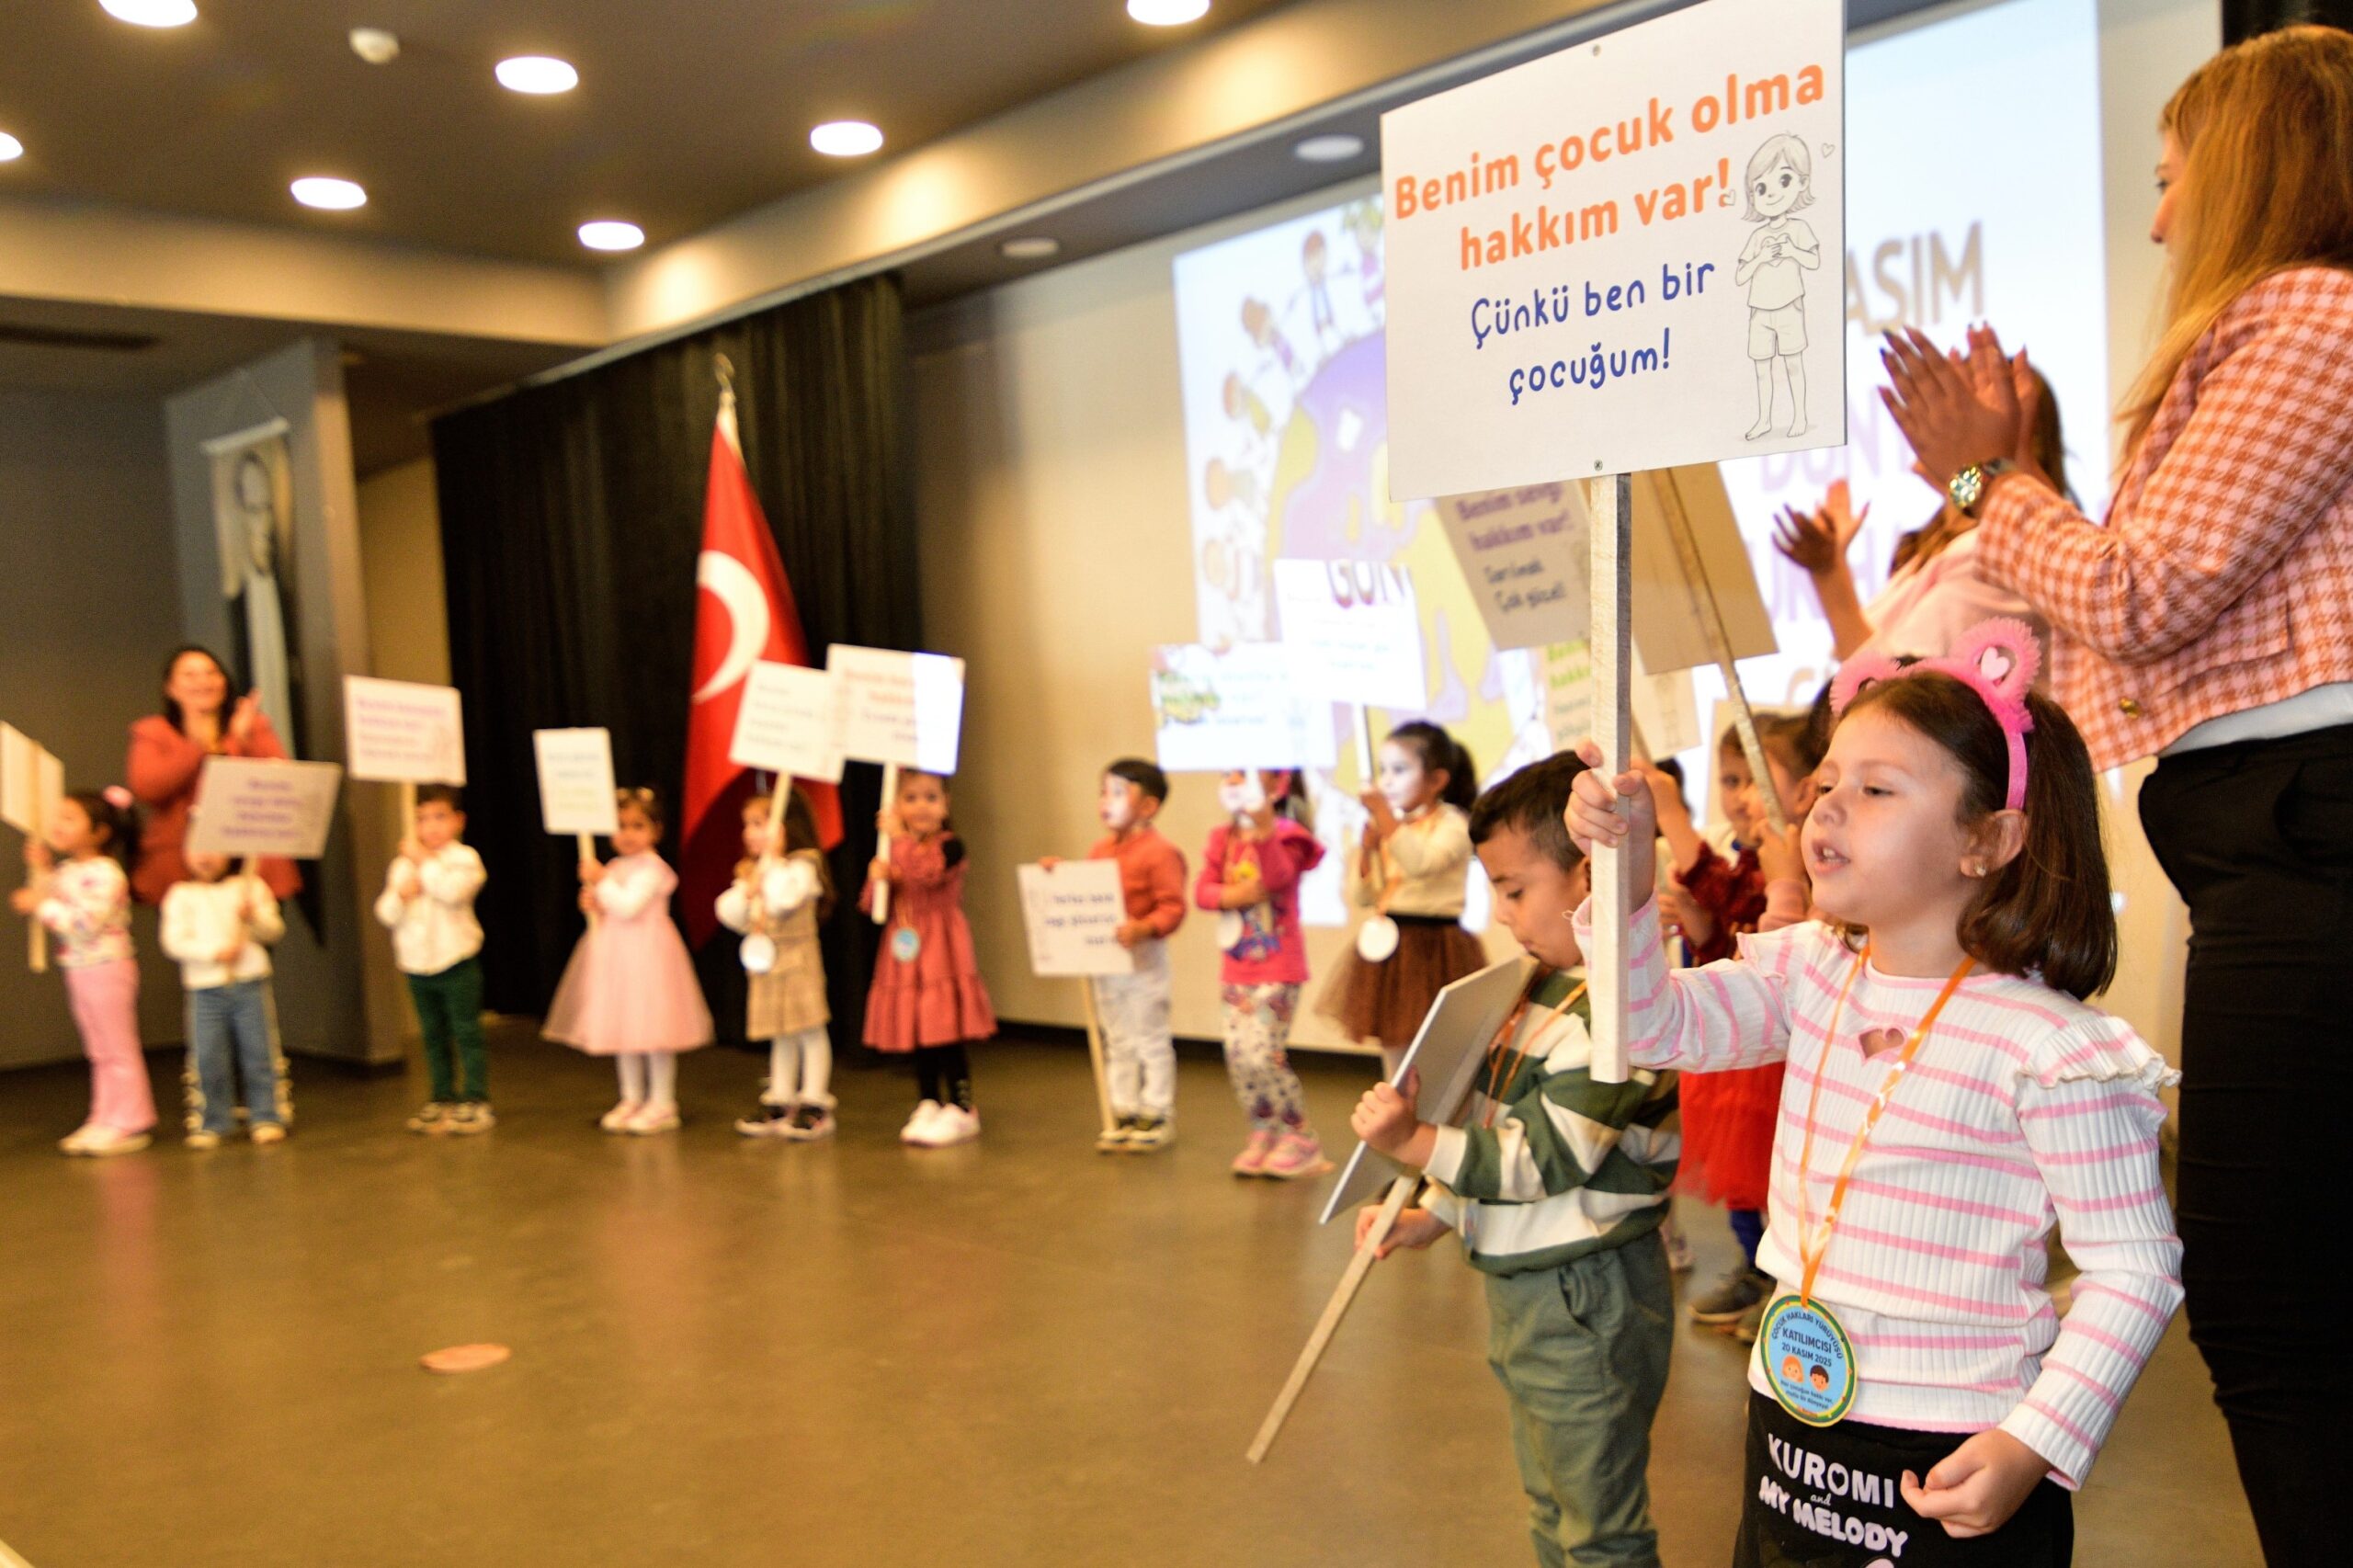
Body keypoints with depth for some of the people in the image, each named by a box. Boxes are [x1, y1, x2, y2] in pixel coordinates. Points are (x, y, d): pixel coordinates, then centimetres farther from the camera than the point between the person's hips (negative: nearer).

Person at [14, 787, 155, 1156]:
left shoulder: (105, 874, -18)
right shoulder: (66, 872, 10)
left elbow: (86, 922, -26)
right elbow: (53, 913, 13)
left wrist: (42, 905, -21)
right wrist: (41, 873, 7)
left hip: (107, 969, -9)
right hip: (79, 970, 9)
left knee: (118, 1049, -1)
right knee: (99, 1052, 14)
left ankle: (131, 1124, 6)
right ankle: (106, 1120, 21)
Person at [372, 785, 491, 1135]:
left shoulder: (464, 858, -6)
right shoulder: (402, 864, 9)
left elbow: (453, 890, -26)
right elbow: (385, 914, 5)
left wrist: (422, 859, -18)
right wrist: (401, 894, -15)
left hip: (456, 962, -5)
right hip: (416, 964, 5)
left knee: (466, 1031, -1)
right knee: (433, 1035, 13)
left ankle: (475, 1101, 3)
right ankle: (442, 1100, 22)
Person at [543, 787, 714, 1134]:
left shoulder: (652, 869, -12)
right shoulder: (614, 868, 12)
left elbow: (629, 906, -23)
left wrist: (601, 881, -17)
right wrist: (593, 903, 0)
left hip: (647, 954, -8)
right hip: (616, 956, 8)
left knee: (653, 1029, -4)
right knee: (622, 1027, 13)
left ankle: (662, 1103, 5)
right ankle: (632, 1099, 24)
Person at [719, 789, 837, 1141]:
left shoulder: (803, 864, -12)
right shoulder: (751, 870, 12)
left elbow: (783, 900, -28)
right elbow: (729, 914, 8)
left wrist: (772, 859, -20)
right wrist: (747, 889, -8)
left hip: (797, 958, -7)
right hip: (765, 961, 7)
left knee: (810, 1032, -1)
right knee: (781, 1036, 14)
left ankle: (815, 1105, 4)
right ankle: (779, 1103, 20)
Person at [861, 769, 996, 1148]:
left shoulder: (949, 846, -9)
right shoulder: (895, 847, 9)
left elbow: (924, 873, -30)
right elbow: (870, 905, 10)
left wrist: (899, 837, -21)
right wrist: (877, 878, -10)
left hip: (942, 950, -6)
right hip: (906, 954, 6)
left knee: (949, 1034, -3)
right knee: (917, 1034, 12)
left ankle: (960, 1110, 6)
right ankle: (928, 1105, 23)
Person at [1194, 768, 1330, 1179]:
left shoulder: (1285, 834, -10)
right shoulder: (1223, 837, 8)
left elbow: (1279, 876, -28)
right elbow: (1202, 889, 3)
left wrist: (1263, 829, -40)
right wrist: (1230, 895, -18)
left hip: (1277, 970, -6)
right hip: (1235, 969, 6)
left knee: (1263, 1057, -11)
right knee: (1237, 1059, 5)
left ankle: (1300, 1140, 6)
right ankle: (1263, 1137, 22)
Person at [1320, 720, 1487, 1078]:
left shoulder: (1452, 824, -8)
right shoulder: (1389, 828, 9)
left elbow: (1421, 863, -28)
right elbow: (1365, 896, 9)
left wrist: (1385, 816, -26)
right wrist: (1368, 848, -5)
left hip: (1433, 948, -6)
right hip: (1389, 944, 6)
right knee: (1393, 1049, 13)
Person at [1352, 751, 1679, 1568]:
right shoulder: (1544, 986, 7)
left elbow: (1547, 1157, -25)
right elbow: (1496, 1127, 15)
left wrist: (1415, 1142, -28)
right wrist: (1430, 1216, 13)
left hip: (1584, 1300, -10)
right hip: (1526, 1287, 10)